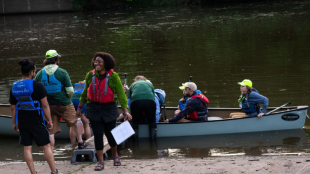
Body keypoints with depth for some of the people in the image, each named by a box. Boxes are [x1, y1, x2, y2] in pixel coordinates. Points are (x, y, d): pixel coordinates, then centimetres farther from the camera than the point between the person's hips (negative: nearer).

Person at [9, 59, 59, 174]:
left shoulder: (14, 87, 3)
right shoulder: (37, 86, -12)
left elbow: (13, 108, 8)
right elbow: (45, 105, -12)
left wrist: (14, 123, 17)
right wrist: (49, 121, -3)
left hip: (22, 122, 4)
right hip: (36, 121, -4)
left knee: (27, 147, 9)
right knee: (46, 146, 5)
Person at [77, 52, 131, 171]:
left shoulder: (113, 76, -11)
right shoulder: (90, 75, -1)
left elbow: (121, 94, -12)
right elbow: (85, 92, 11)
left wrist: (126, 111, -20)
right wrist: (79, 108, 15)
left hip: (109, 108, -2)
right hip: (93, 108, 2)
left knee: (110, 133, 8)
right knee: (98, 134, 0)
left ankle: (115, 155, 36)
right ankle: (100, 162, 9)